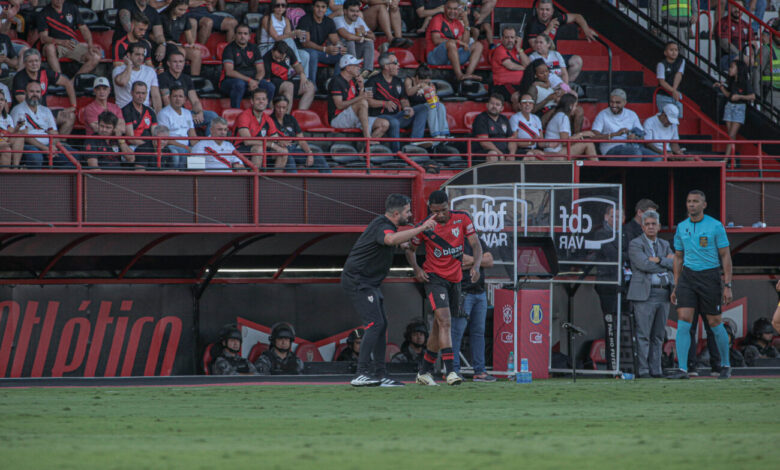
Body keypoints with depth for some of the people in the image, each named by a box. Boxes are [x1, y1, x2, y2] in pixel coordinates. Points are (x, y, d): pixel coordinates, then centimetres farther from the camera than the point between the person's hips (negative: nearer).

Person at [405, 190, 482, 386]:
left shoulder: (462, 219, -3)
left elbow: (475, 244, -3)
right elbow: (410, 249, 6)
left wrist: (476, 265, -21)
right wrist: (416, 269, -11)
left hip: (455, 279, 4)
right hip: (434, 277, -4)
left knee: (439, 327, 11)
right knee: (445, 322, -21)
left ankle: (424, 372, 23)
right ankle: (450, 371, -28)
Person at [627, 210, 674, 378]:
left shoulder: (664, 245, 19)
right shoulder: (635, 244, 1)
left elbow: (676, 264, 5)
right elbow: (644, 264, -14)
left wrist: (659, 260, -10)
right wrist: (667, 263, -4)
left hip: (664, 294, 6)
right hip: (644, 294, -6)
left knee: (658, 335, 7)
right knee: (643, 335, -7)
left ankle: (656, 369, 9)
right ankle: (643, 370, -6)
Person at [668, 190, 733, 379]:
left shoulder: (715, 226, -4)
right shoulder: (681, 227, 8)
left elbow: (725, 256, -3)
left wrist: (727, 286, -8)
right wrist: (676, 286, 12)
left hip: (709, 276, -3)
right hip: (688, 276, 3)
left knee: (715, 323, 3)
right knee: (683, 321, -10)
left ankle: (725, 365, 23)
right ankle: (682, 369, -11)